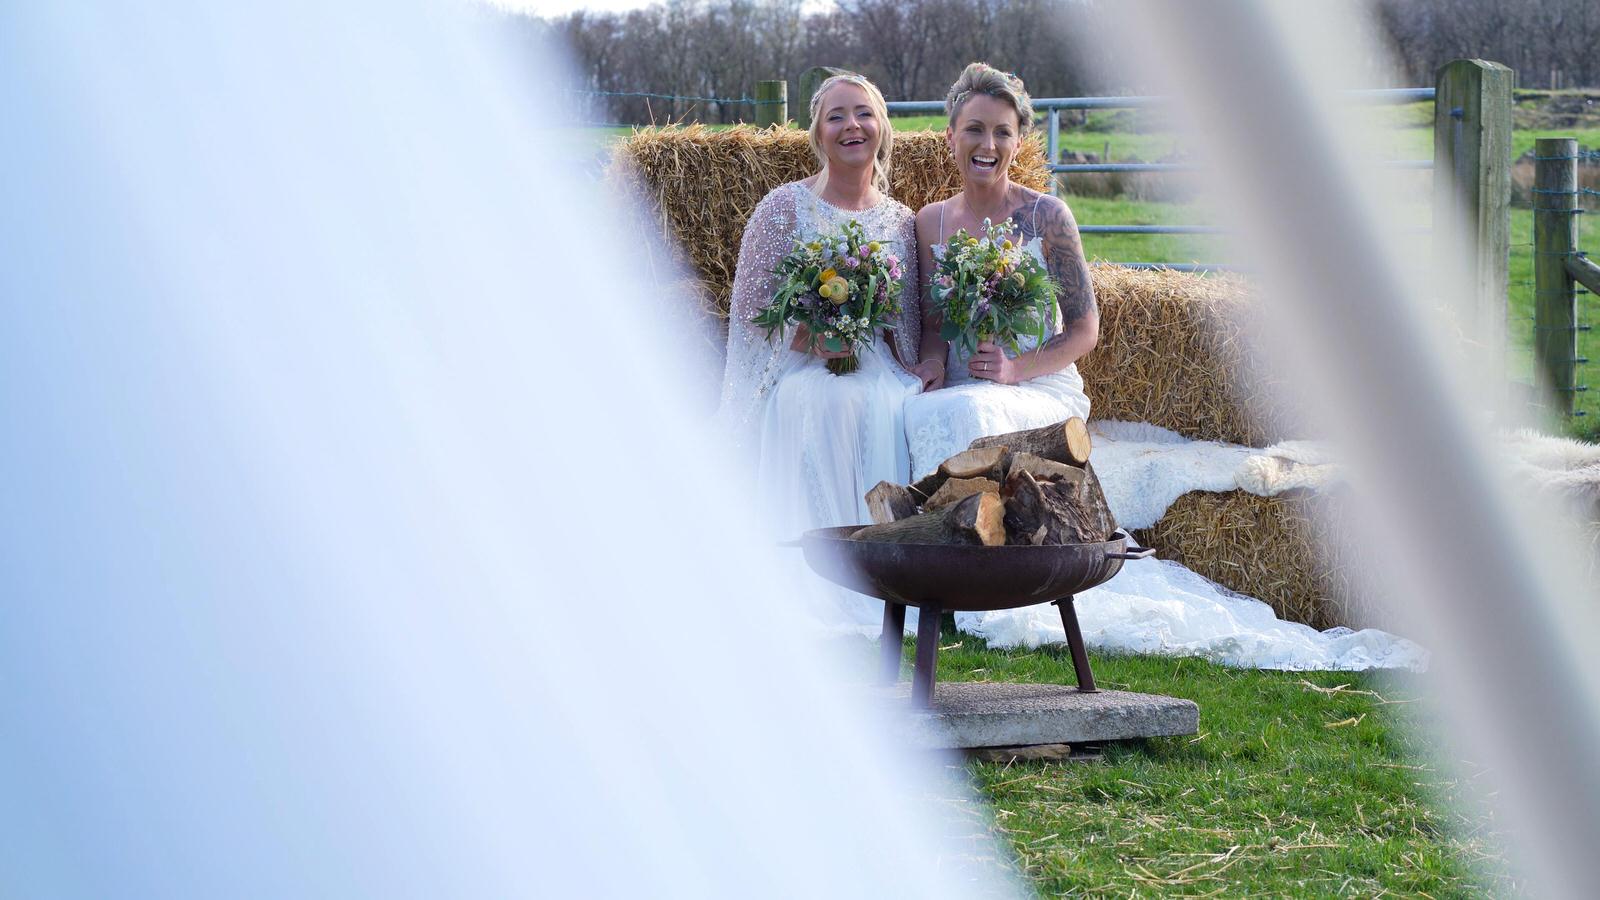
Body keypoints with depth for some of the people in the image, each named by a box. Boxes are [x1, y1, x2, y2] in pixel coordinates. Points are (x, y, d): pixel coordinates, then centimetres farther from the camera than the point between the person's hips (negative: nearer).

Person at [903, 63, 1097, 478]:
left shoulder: (1047, 217, -3)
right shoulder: (932, 221, 9)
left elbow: (1085, 331, -1)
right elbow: (933, 323, 14)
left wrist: (1015, 368, -15)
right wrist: (932, 363, -9)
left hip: (1042, 389, -3)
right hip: (957, 389, 3)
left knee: (969, 411, -35)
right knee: (919, 411, -32)